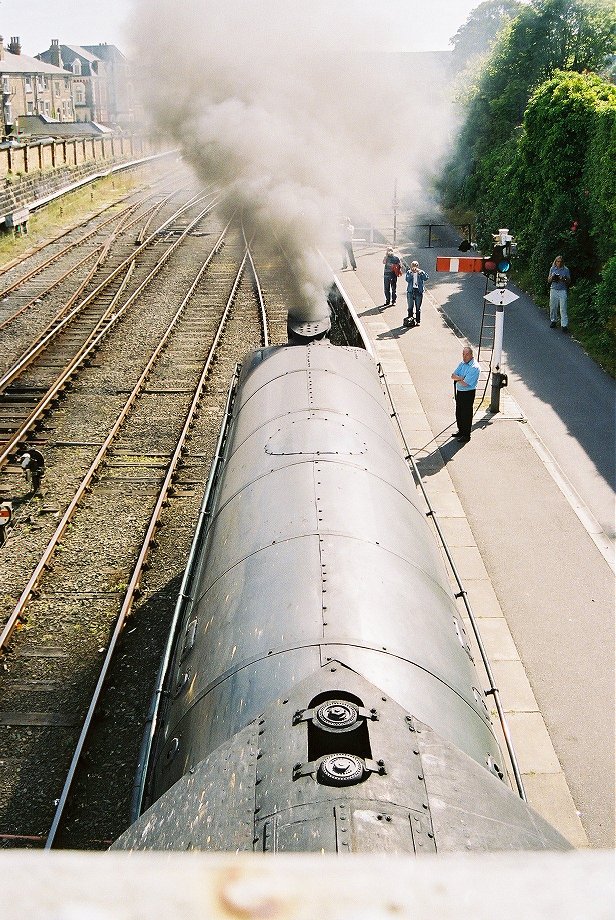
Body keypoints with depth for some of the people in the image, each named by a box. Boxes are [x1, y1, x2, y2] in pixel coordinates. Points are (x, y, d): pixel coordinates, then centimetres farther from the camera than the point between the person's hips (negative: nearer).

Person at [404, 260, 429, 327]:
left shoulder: (421, 272, 2)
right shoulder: (409, 272, 3)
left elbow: (425, 278, -15)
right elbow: (407, 279, -13)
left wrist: (420, 272, -21)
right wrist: (411, 273, -18)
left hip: (419, 291, -1)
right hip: (410, 291, 1)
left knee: (418, 307, 3)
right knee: (410, 307, 3)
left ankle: (417, 321, 10)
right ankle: (410, 320, 12)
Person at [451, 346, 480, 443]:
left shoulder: (474, 367, -20)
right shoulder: (462, 363, 7)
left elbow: (465, 383, -24)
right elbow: (453, 376, 1)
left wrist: (457, 379, -8)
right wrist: (461, 378, -17)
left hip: (468, 393, -8)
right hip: (459, 392, 8)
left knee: (466, 415, 1)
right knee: (458, 413, 17)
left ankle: (466, 435, 12)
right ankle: (461, 431, 34)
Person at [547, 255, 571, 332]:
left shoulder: (566, 270, 3)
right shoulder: (552, 269, 8)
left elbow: (569, 282, 6)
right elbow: (548, 280, 13)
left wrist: (564, 280, -14)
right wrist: (552, 278, -9)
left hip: (562, 291, -2)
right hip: (554, 290, 2)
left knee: (563, 308, -7)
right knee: (553, 307, 6)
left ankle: (564, 325, -8)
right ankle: (553, 321, 25)